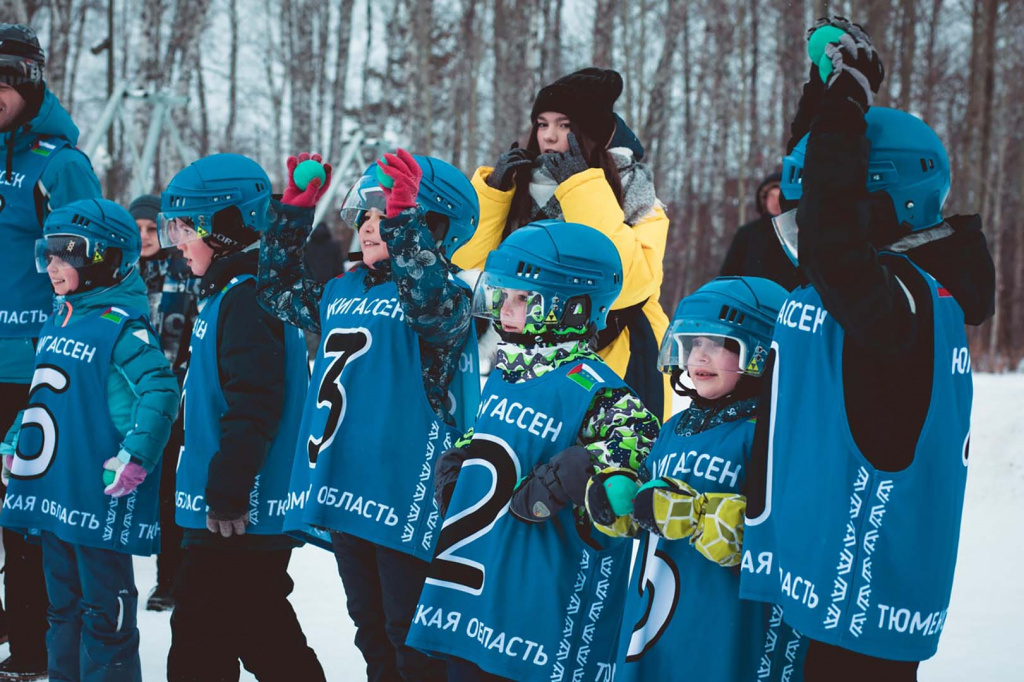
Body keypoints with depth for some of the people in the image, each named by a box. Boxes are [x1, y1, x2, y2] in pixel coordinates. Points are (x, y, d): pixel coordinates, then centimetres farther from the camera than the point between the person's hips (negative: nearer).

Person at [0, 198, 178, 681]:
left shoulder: (120, 328, -14)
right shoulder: (56, 325, 13)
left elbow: (160, 392, -21)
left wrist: (136, 456, -27)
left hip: (99, 498, -9)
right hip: (52, 493, 9)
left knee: (105, 610, -2)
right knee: (63, 604, 18)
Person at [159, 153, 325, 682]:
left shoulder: (245, 300, -17)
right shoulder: (227, 294, 16)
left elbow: (252, 409, -25)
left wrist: (227, 495, -23)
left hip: (237, 519, -11)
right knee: (269, 640, 17)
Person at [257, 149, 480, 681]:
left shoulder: (447, 295, -10)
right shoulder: (341, 291, 14)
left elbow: (432, 307, -33)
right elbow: (281, 291, 29)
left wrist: (402, 220, -41)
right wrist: (292, 214, 19)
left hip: (402, 495, -8)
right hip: (343, 492, 8)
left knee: (412, 637, -3)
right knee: (369, 624, 18)